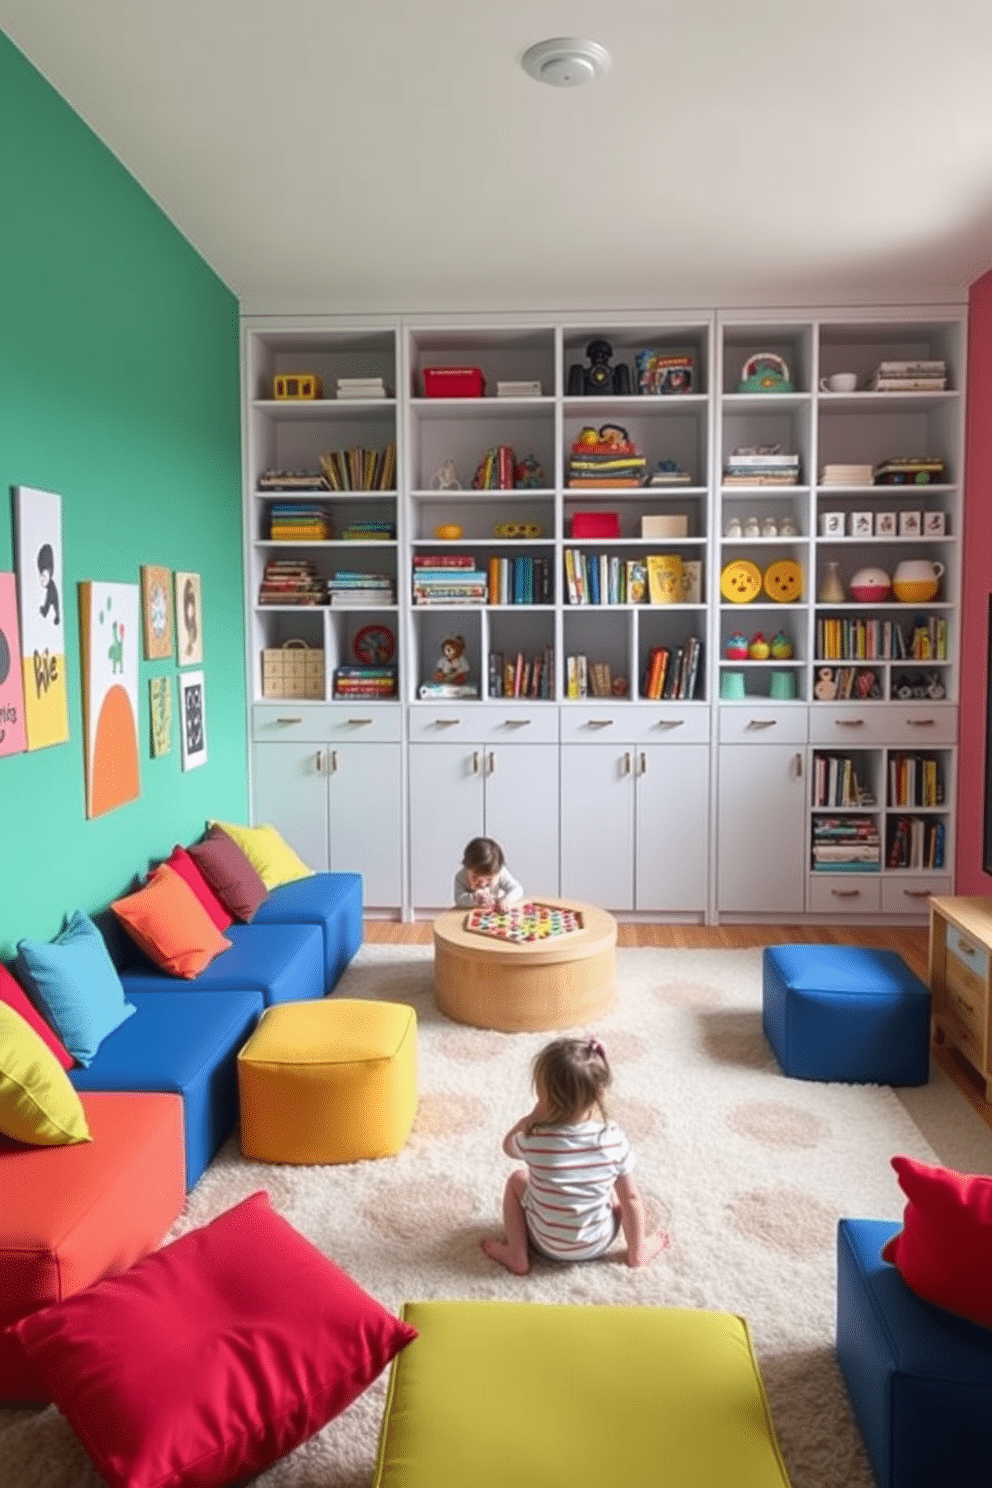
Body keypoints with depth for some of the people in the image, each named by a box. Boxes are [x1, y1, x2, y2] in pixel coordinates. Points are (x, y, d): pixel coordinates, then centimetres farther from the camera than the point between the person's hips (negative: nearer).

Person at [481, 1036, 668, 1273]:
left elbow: (508, 1146, 0)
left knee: (517, 1180, 18)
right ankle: (640, 1251, 21)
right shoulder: (613, 1138, -23)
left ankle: (517, 1256, 12)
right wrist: (637, 1252, 2)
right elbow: (631, 1198, -11)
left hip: (547, 1245, -1)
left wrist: (533, 1116, -11)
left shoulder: (535, 1139, -26)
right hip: (599, 1244, 2)